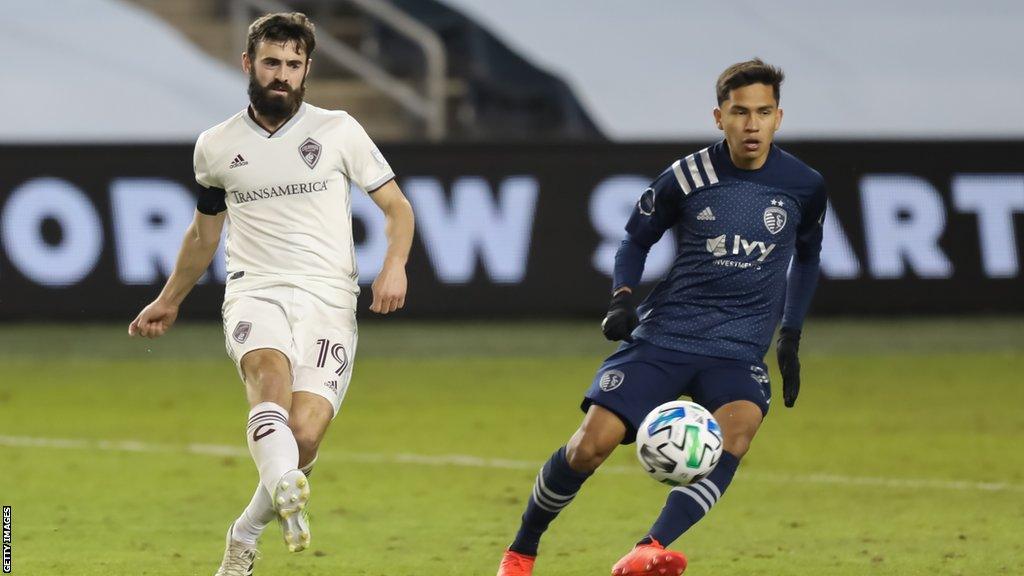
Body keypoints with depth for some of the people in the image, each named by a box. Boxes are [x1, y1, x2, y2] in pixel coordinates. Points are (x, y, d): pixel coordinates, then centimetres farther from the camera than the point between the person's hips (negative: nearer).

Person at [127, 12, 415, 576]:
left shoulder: (338, 130, 6)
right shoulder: (216, 147, 12)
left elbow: (396, 207, 9)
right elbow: (204, 230, 29)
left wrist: (394, 265, -10)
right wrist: (169, 301, 37)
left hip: (328, 300, 0)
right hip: (255, 293, 0)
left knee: (305, 434, -16)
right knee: (269, 367, -35)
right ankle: (285, 488, -62)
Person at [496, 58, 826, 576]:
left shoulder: (804, 186, 1)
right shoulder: (685, 178, -4)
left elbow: (806, 256, 20)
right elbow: (636, 239, 11)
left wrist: (791, 336, 16)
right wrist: (622, 300, -7)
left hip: (739, 350, 1)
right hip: (663, 335, -1)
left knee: (739, 424, -33)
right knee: (591, 444, -14)